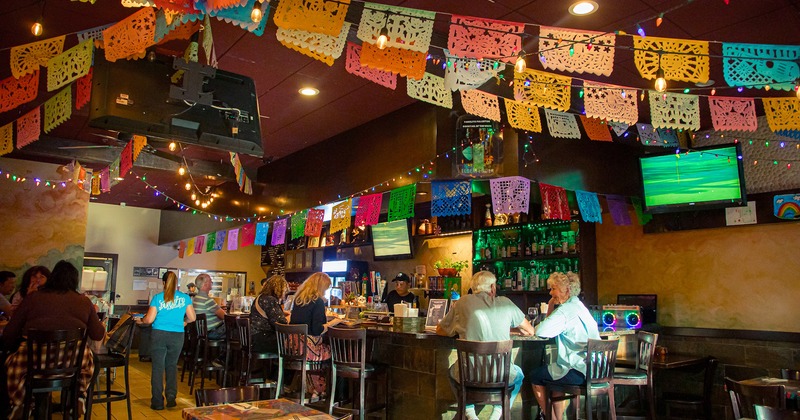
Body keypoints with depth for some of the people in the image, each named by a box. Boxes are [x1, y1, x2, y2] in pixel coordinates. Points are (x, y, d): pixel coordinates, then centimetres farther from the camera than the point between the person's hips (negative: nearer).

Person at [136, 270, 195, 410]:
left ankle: (157, 401, 10)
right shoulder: (185, 298, 0)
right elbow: (192, 318, 2)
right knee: (172, 365, 18)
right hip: (177, 336, 2)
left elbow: (149, 319, -4)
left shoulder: (157, 298, -3)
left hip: (159, 334, -1)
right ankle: (171, 396, 10)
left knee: (158, 367, 7)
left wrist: (141, 320, 17)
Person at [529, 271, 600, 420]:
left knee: (535, 376, 10)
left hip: (578, 373, -10)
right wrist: (551, 310, 7)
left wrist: (550, 309, -6)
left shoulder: (565, 310, -17)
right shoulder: (579, 306, 14)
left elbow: (540, 331, -21)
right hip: (592, 369, 10)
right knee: (553, 374, 31)